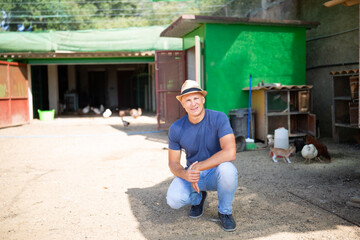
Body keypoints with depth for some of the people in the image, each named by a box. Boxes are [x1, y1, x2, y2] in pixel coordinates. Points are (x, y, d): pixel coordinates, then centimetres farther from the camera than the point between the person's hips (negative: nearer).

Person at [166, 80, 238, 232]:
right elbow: (173, 163, -2)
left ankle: (225, 212, -7)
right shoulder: (176, 129, -9)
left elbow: (230, 153, -31)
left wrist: (198, 167, -32)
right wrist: (185, 174, -26)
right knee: (173, 200, -27)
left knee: (227, 169, -38)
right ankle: (197, 198, 13)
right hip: (191, 174, 2)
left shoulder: (219, 118, -19)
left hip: (215, 173, -2)